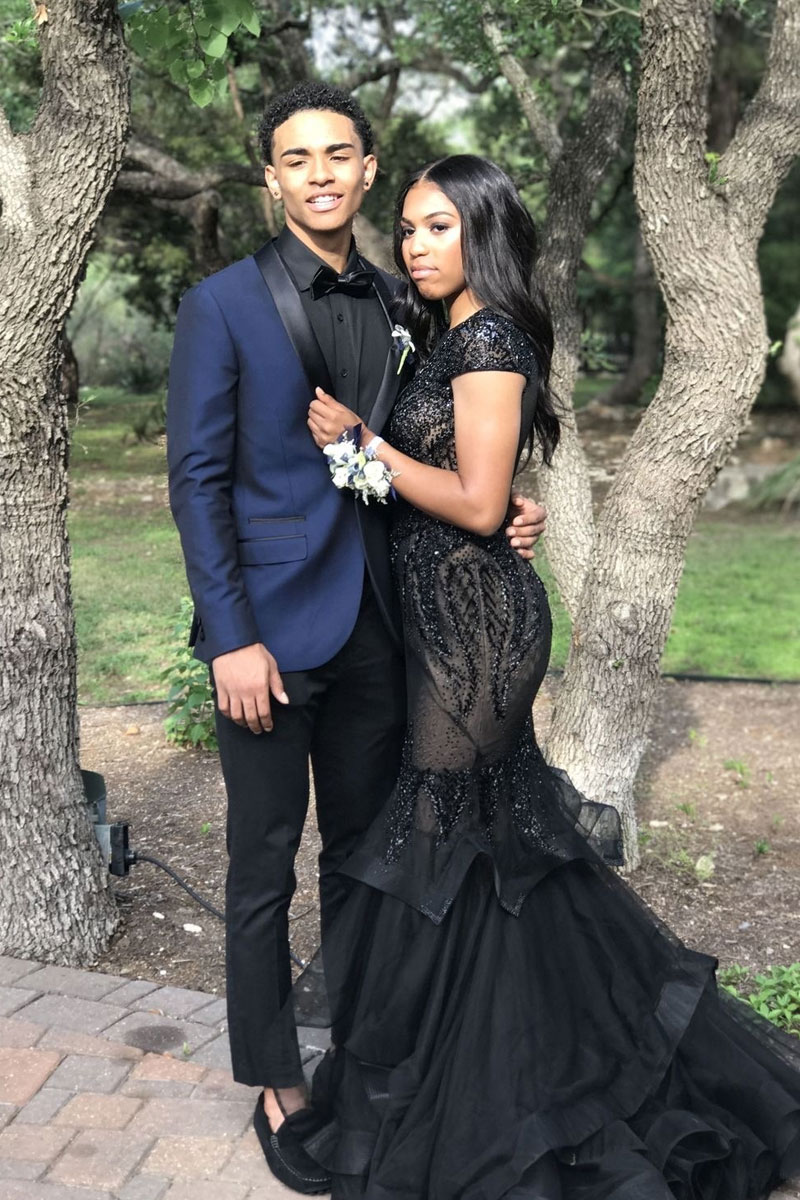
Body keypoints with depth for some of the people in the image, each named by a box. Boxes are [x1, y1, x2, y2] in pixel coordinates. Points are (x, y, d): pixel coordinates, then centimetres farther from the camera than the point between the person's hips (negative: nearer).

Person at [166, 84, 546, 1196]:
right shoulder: (224, 303, -5)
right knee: (265, 868, 7)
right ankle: (277, 1084, 25)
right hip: (271, 626, -5)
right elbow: (197, 478, -9)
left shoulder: (395, 305, 9)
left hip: (374, 623, 5)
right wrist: (232, 639, -15)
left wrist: (504, 508, -4)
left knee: (363, 850, 16)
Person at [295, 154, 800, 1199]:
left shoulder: (486, 338, -15)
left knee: (445, 846, 1)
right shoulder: (455, 335, 15)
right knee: (498, 825, 19)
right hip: (457, 612, 10)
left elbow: (477, 502, -21)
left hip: (474, 617, -10)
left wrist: (360, 440, -15)